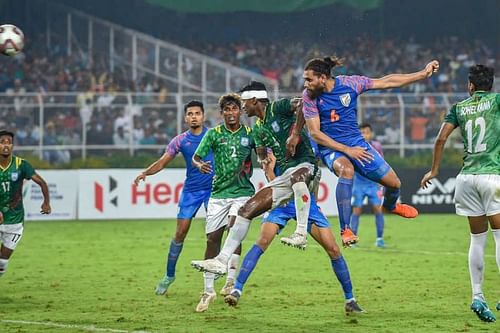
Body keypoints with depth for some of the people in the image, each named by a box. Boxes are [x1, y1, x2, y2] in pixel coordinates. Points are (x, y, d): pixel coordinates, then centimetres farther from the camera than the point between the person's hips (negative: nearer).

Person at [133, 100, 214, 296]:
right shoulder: (180, 140, 2)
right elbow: (162, 162, 3)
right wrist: (145, 173, -13)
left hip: (213, 188, -1)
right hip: (191, 190, 1)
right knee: (180, 232, -1)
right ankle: (169, 275, 10)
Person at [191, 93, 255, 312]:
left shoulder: (250, 134, 4)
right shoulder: (214, 134, 4)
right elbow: (195, 157, 0)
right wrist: (200, 165, -22)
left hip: (243, 191, -2)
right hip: (219, 193, 2)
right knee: (212, 238, 0)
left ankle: (231, 280, -21)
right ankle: (208, 290, 9)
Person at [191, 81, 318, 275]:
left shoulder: (277, 108, -5)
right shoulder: (258, 129, 20)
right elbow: (262, 155, 31)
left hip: (304, 166, -9)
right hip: (284, 176, 9)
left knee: (296, 176, -46)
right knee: (246, 210, 3)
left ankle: (301, 234, -47)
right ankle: (222, 261, 3)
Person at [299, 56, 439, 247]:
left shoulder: (349, 83, -11)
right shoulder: (309, 95, -14)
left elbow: (387, 82, -2)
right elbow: (314, 133, -14)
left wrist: (423, 74, 0)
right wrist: (346, 150, -22)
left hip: (356, 143, 3)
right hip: (331, 147, -3)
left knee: (394, 183, 4)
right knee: (346, 170, -38)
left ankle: (390, 205, 43)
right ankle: (345, 229, -33)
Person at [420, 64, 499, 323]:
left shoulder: (459, 108, 12)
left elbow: (441, 138, 8)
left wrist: (434, 170, 16)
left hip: (466, 178, 4)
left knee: (477, 238, 9)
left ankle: (477, 296, 1)